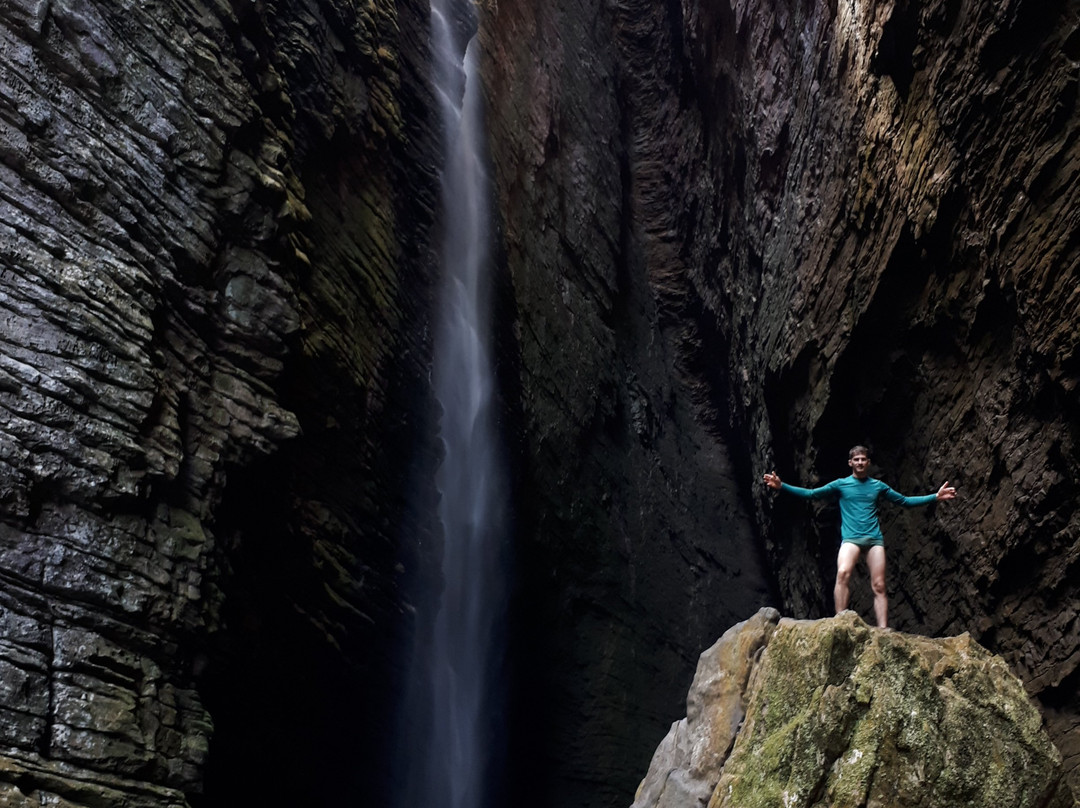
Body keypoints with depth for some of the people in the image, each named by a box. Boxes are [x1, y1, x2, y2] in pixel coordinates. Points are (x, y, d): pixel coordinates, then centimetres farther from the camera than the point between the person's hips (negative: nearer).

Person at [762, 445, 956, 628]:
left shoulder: (878, 486, 15)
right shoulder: (840, 484, 9)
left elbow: (905, 501, 22)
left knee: (879, 586, -4)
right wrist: (781, 486, -6)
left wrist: (935, 496, 16)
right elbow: (811, 494, 5)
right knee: (842, 573, -28)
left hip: (874, 538, 3)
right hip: (851, 538, -3)